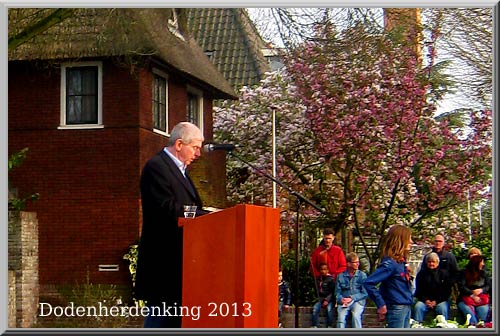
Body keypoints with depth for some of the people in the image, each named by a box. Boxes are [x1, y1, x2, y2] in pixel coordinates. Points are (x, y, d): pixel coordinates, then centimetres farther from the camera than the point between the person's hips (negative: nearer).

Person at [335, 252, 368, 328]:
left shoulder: (362, 275, 6)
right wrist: (341, 299, -13)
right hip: (344, 302, 1)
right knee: (341, 316, -28)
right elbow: (337, 292, 10)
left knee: (356, 315, -32)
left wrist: (352, 298, -11)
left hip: (358, 301, -1)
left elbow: (365, 293, 0)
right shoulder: (341, 276, 11)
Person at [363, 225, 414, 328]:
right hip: (396, 308, -9)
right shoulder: (389, 263, -19)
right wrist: (381, 305, -20)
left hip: (406, 308, 9)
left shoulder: (402, 261, 8)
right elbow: (368, 283, -26)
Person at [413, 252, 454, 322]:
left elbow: (447, 291, 2)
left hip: (440, 300, -1)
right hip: (425, 300, 2)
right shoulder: (422, 273, 12)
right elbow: (418, 290, 10)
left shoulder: (444, 273, 7)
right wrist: (425, 300, -8)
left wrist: (436, 301, -9)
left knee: (442, 308, -34)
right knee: (418, 307, -29)